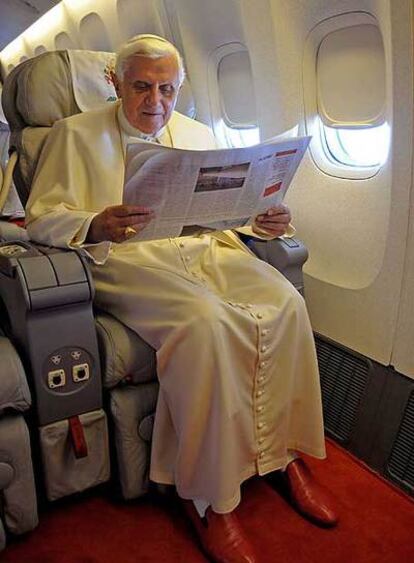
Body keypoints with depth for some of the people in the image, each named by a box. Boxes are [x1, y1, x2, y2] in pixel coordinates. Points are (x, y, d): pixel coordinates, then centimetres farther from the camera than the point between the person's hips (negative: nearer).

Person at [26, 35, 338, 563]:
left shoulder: (198, 134, 22)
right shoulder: (76, 134, 9)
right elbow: (42, 216, -2)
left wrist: (261, 221, -3)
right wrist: (95, 226, -24)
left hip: (204, 249, 5)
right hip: (126, 259, -4)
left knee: (285, 302, -23)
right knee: (206, 320, -34)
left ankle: (287, 453, -6)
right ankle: (209, 499, -19)